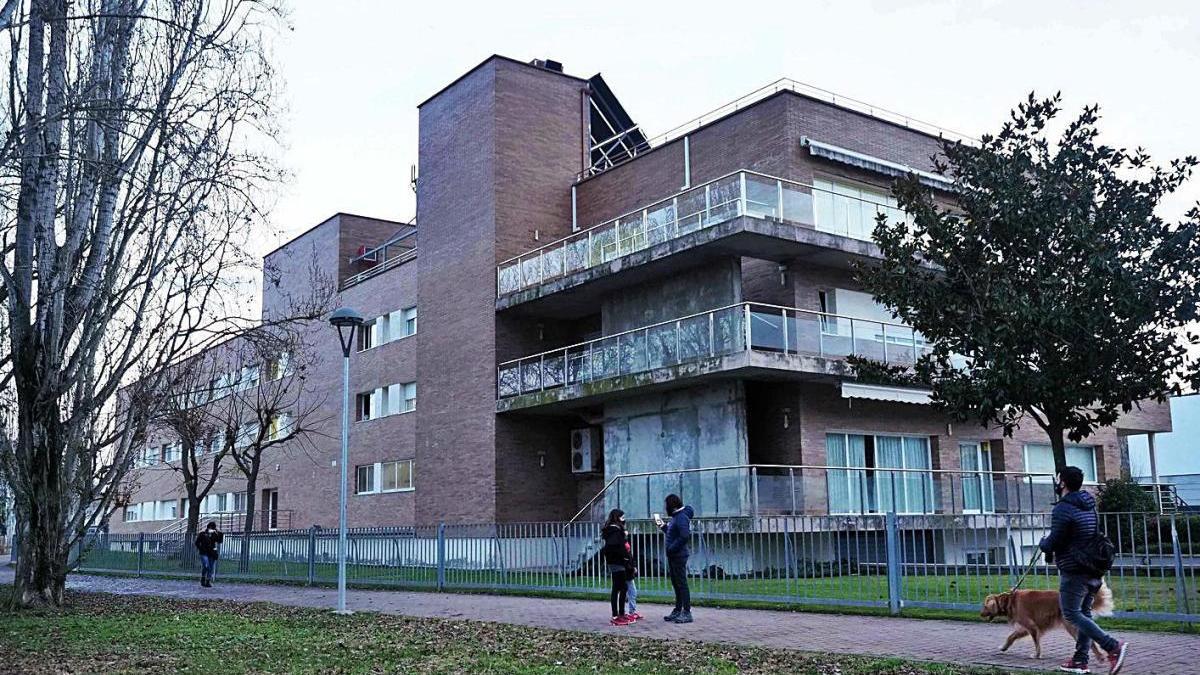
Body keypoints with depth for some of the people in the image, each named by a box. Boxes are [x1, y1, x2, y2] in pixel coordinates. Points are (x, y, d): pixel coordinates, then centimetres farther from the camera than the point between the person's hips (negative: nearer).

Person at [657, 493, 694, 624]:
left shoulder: (681, 517, -16)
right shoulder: (675, 517, 16)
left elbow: (685, 536, -28)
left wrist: (672, 548, -22)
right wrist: (661, 524, 19)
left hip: (679, 556, -10)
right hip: (673, 556, 10)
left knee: (681, 583, -8)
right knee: (676, 584, 15)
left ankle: (687, 613, -6)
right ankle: (678, 611, 23)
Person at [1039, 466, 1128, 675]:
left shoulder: (1063, 509, -15)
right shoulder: (1089, 506, 13)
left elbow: (1053, 542, -17)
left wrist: (1043, 543, 8)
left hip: (1074, 571, -9)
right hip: (1094, 570, 9)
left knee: (1072, 614, -4)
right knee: (1084, 613, 13)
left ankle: (1113, 646, -17)